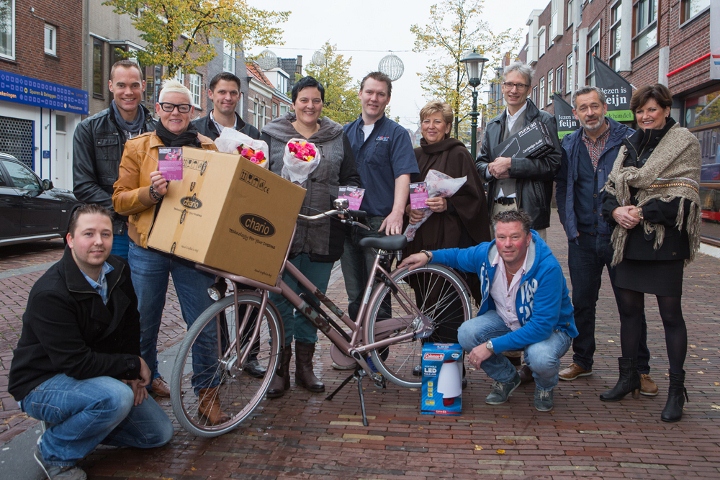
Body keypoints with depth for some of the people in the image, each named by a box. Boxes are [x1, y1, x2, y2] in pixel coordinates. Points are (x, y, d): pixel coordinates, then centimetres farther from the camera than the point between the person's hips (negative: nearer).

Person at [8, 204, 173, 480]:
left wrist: (131, 375, -5)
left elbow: (129, 328, 8)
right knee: (116, 397, -36)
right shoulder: (49, 293, -28)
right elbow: (75, 363, -30)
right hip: (43, 384, -7)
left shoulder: (118, 271, -5)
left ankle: (73, 424, 16)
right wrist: (134, 365, -20)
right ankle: (54, 453, -9)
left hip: (96, 373, 8)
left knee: (159, 434, 5)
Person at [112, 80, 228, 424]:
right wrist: (150, 191, -17)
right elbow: (120, 200, 2)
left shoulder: (207, 148, 10)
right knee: (144, 323, 9)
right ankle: (147, 380, 32)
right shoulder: (137, 147, 6)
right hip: (147, 249, 0)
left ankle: (207, 392, 10)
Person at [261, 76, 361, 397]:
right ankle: (281, 366, 13)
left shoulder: (337, 137, 13)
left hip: (323, 232, 2)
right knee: (281, 298, 0)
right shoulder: (273, 135, 8)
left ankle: (305, 364, 22)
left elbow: (351, 178, 15)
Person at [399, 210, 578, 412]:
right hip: (505, 320, 5)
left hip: (550, 328, -4)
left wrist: (491, 346, -36)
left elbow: (542, 326, -36)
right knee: (467, 333, -22)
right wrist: (429, 255, -11)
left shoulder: (547, 268, -34)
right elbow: (458, 256, 9)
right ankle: (506, 379, 8)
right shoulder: (486, 253, -17)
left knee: (540, 357, -37)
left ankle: (545, 387, 4)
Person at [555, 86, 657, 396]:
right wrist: (570, 225, 4)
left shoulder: (628, 139, -3)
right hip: (583, 239, 3)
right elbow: (562, 187, 13)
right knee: (582, 302, 11)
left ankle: (640, 369, 16)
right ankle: (582, 361, 26)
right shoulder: (569, 146, 7)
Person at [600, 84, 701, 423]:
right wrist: (616, 210, -8)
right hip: (630, 238, 6)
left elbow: (682, 195, -12)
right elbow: (611, 187, 12)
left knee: (670, 313, 0)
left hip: (665, 239, -6)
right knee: (628, 308, 11)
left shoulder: (684, 143, -2)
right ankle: (629, 376, 25)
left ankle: (677, 389, 9)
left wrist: (642, 212, -16)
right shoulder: (630, 145, 16)